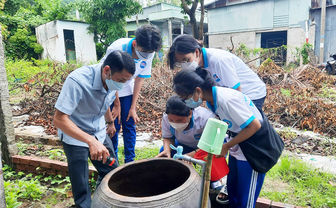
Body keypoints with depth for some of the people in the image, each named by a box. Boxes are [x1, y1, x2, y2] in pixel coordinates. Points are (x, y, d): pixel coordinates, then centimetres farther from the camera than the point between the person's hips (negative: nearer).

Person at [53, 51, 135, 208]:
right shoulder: (78, 81, -33)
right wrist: (90, 141, -43)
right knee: (82, 190, -1)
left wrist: (110, 122, 23)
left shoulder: (112, 81, -12)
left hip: (99, 133, 6)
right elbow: (59, 119, -34)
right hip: (74, 135, -5)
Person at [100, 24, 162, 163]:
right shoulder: (116, 49, -32)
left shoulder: (149, 54, -19)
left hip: (127, 90, 4)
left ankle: (130, 160, 16)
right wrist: (117, 104, -12)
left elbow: (139, 79, -9)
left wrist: (133, 107, -8)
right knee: (113, 126, -3)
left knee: (130, 124, 2)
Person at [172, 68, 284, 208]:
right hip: (238, 146, 8)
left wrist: (226, 146, -18)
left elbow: (254, 125, -26)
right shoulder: (211, 100, -3)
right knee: (232, 191, 21)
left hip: (255, 148, -8)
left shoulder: (226, 99, -31)